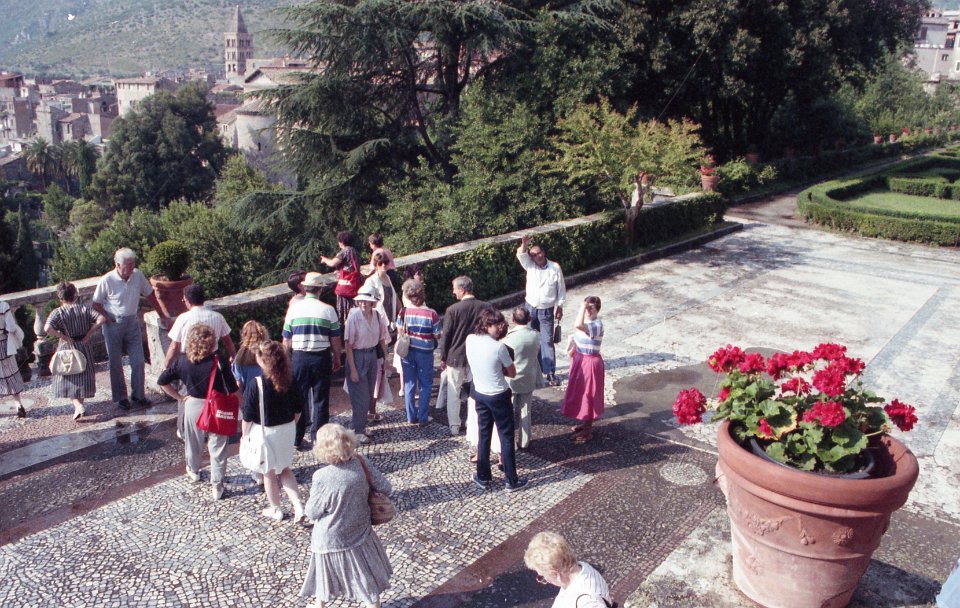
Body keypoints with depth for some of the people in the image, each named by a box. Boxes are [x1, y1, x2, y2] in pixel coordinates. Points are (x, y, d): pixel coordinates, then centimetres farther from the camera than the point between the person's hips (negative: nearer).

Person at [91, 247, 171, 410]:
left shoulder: (138, 275, -5)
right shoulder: (106, 280, -15)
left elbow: (150, 295, 9)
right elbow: (96, 304, -4)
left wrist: (162, 316, 11)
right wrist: (110, 320, -12)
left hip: (132, 323, 3)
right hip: (113, 325, -3)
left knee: (138, 361, 3)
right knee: (116, 363, 6)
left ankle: (138, 394, 17)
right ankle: (120, 397, 19)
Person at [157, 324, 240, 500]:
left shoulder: (182, 361, -11)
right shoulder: (219, 362, -21)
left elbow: (162, 381, -2)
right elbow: (233, 390, -19)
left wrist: (179, 397, 6)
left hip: (193, 406, 3)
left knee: (193, 443, 26)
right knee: (217, 448, 9)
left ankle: (193, 471, 51)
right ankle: (216, 485, 14)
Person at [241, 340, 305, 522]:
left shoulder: (256, 384, -20)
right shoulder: (290, 380, -7)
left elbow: (248, 417, -13)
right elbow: (298, 409, 3)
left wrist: (245, 436, 2)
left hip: (265, 432, -4)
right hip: (288, 430, 4)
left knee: (269, 472, 16)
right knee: (284, 469, 22)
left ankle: (276, 509, 32)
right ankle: (298, 504, 9)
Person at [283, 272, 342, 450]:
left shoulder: (294, 308, -2)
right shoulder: (328, 310, -6)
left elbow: (286, 340, 2)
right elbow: (335, 339, -2)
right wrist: (337, 358, 11)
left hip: (299, 357, 1)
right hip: (321, 358, -1)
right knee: (320, 399, 9)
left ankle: (296, 439, 17)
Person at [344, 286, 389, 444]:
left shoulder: (377, 316, -4)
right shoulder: (354, 317, -18)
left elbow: (382, 339, 8)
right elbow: (348, 344, -16)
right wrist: (352, 369, -17)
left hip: (372, 356, 5)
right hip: (357, 357, -5)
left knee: (369, 395, 14)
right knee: (361, 396, -1)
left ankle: (362, 425, 30)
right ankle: (358, 431, 13)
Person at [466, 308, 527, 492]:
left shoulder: (470, 340, -6)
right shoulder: (499, 347, -22)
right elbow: (512, 373, -9)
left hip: (480, 394, 5)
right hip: (499, 396, -5)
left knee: (484, 436, 18)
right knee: (506, 438, 7)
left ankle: (483, 477, 27)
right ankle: (512, 481, 16)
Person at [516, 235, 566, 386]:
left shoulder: (555, 268, -8)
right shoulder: (530, 266, -3)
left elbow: (561, 288, 0)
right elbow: (521, 255, -22)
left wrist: (559, 307, 0)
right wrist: (524, 245, -42)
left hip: (547, 311, -2)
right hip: (530, 308, 3)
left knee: (547, 341, -2)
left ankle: (550, 373, 2)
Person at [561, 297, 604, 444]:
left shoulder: (597, 325, -27)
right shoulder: (585, 322, 2)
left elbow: (578, 326, -46)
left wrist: (582, 307, -36)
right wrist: (572, 348, 1)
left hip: (590, 363, -9)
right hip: (580, 360, 9)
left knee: (588, 395, 3)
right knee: (581, 393, 22)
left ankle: (587, 432, 17)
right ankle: (585, 422, 41)